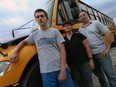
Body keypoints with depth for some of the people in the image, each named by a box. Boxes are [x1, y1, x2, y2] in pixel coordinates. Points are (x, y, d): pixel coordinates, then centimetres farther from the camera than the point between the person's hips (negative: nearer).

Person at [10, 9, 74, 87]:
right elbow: (24, 42, 26)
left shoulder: (54, 31, 1)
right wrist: (15, 51, 6)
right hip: (46, 72, 2)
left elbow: (62, 50, -4)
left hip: (60, 68, -1)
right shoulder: (35, 35, 10)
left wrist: (63, 70, -11)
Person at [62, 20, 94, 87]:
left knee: (88, 81, 7)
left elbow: (87, 47, -2)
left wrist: (91, 60, -8)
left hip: (84, 63, -2)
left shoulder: (79, 35, 0)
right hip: (73, 66, 2)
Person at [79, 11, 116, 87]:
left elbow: (108, 32, -5)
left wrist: (107, 48, -11)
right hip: (90, 54, 4)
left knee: (110, 74, 0)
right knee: (99, 75, 17)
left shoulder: (95, 23, 2)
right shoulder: (80, 30, 10)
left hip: (101, 52, -3)